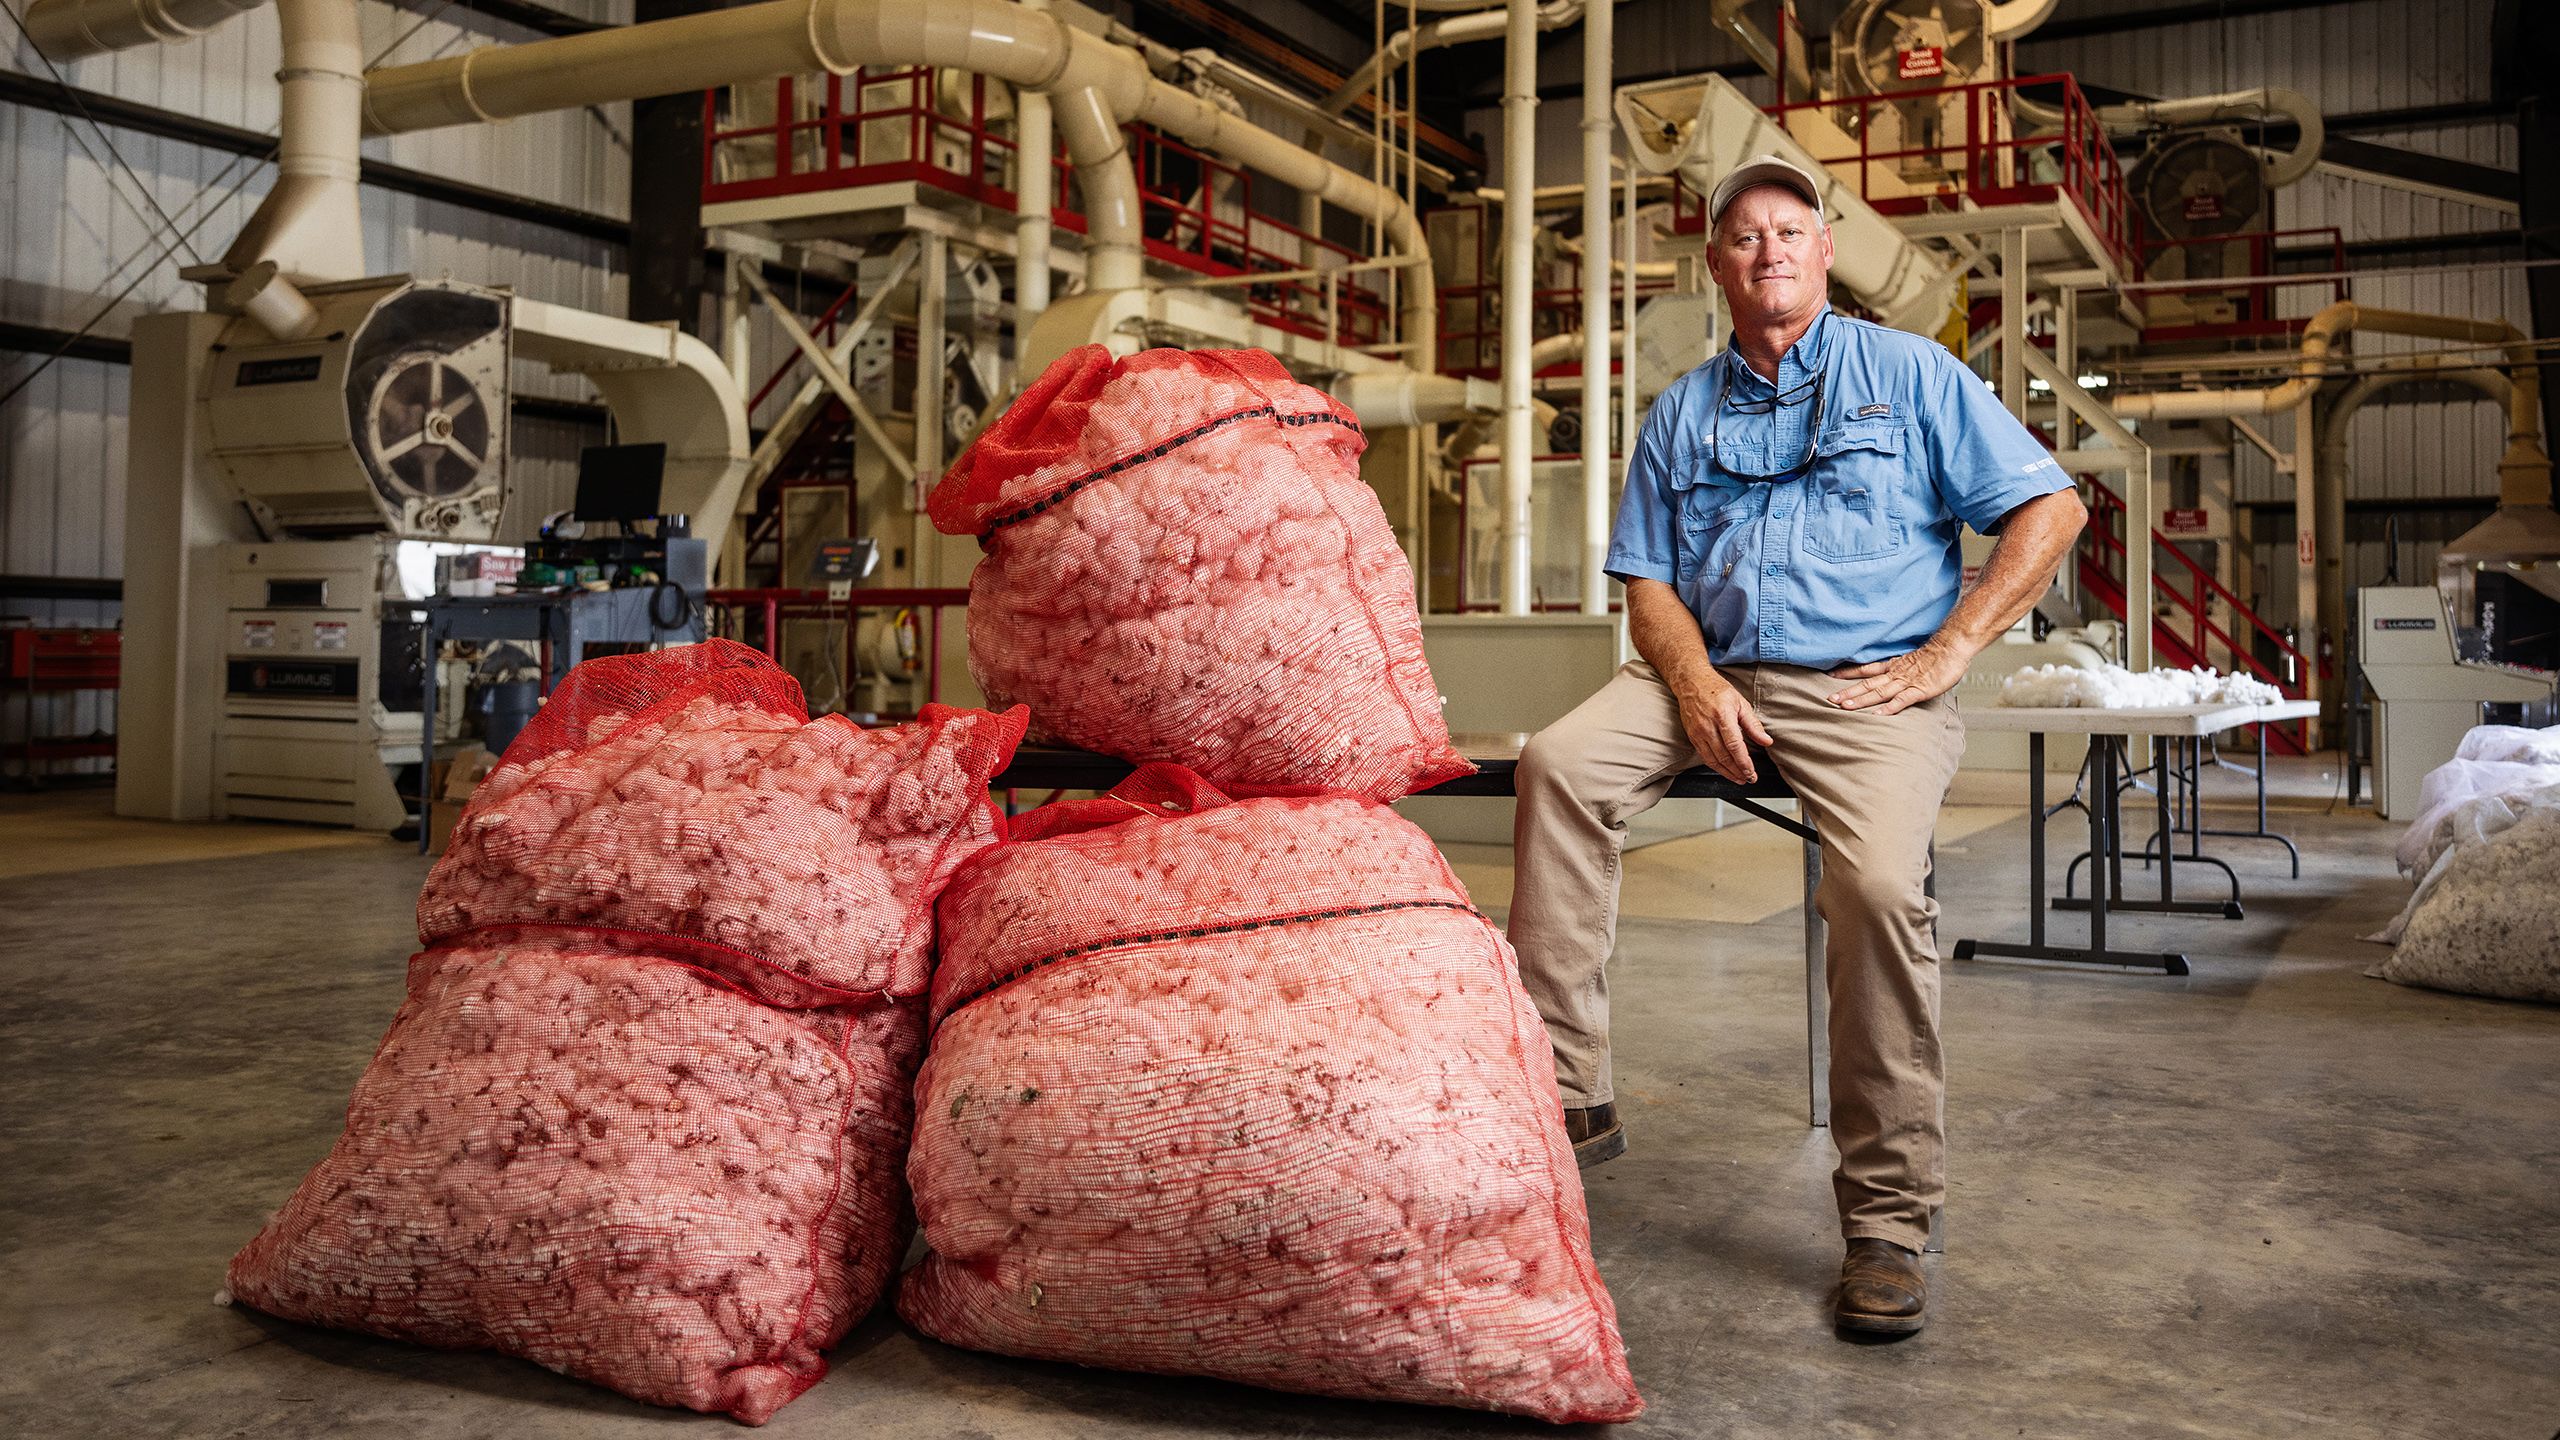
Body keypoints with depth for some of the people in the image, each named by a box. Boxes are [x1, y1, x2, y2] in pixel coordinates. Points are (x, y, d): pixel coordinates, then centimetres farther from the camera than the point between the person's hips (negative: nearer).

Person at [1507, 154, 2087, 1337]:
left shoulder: (1910, 374, 10)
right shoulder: (1683, 411, 19)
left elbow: (2051, 508, 5)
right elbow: (1648, 583, 13)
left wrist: (1949, 649, -6)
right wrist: (1694, 682, -9)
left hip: (1869, 687, -3)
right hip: (1714, 674, 4)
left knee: (1881, 883, -31)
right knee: (1561, 763, -25)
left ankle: (1888, 1219, -18)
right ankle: (1565, 1092, -22)